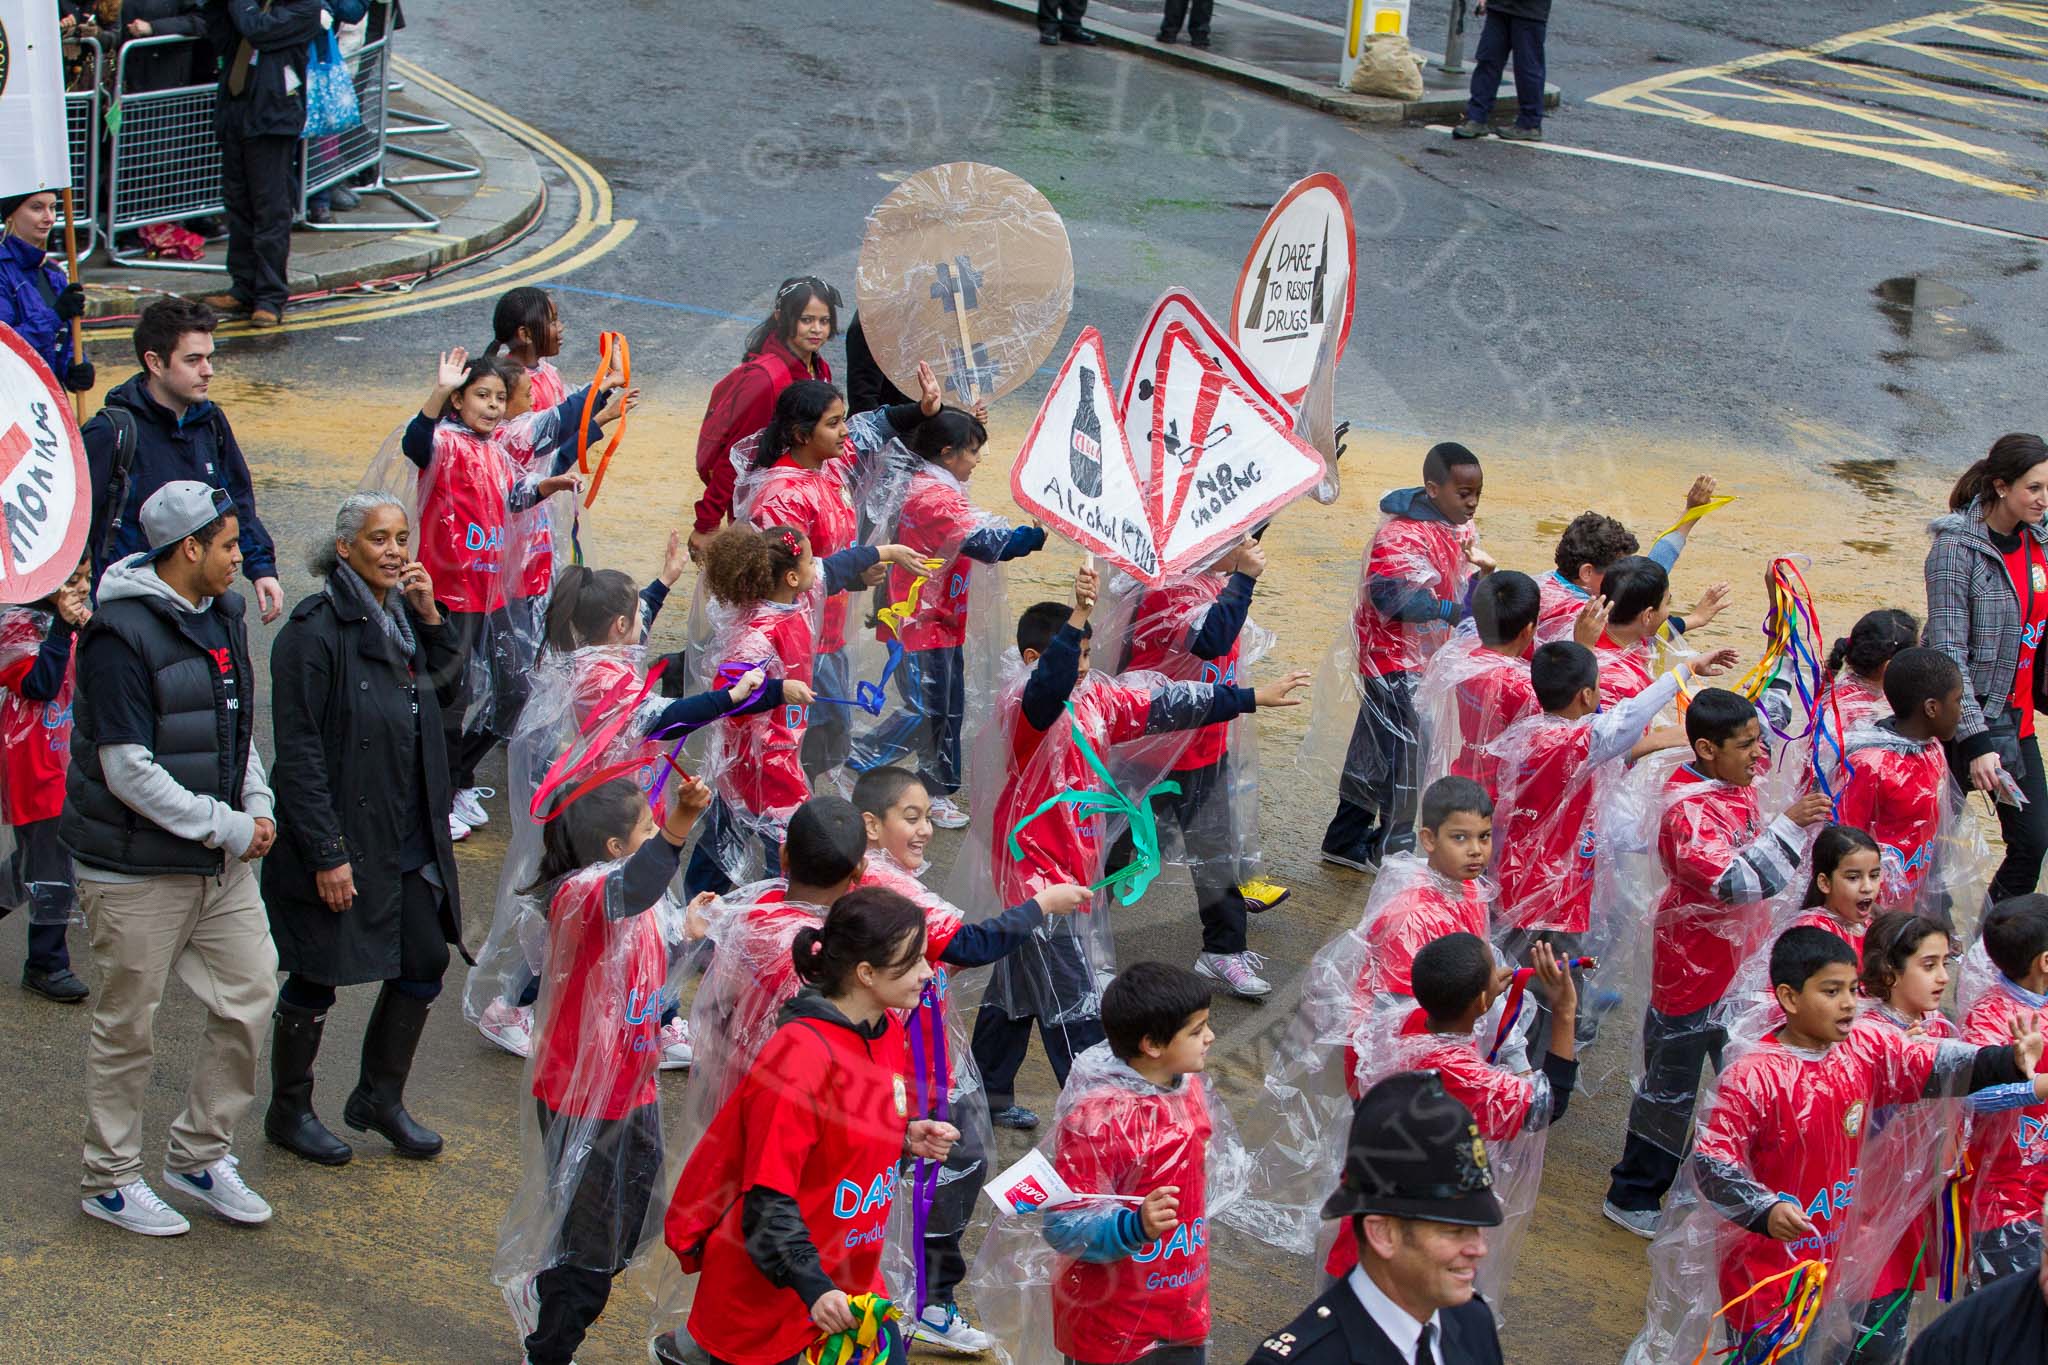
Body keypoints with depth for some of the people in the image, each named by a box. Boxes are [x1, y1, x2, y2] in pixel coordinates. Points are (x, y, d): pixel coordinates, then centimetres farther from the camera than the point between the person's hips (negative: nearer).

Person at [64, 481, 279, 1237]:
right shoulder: (121, 636, -19)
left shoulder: (222, 616, 8)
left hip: (222, 863, 8)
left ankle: (201, 1154, 24)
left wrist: (258, 805, 3)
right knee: (128, 1028, 5)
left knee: (251, 996, 8)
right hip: (137, 869, -8)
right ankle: (112, 1179, 21)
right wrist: (228, 828, -16)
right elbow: (128, 771, -21)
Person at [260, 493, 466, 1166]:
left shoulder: (400, 617, 5)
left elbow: (438, 678, 22)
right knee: (315, 981, 6)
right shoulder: (315, 629, -17)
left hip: (409, 837, 7)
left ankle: (380, 1098, 29)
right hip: (340, 839, -7)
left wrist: (428, 612, 2)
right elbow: (298, 751, -18)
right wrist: (327, 852, -19)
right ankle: (289, 1112, 25)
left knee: (424, 965, 10)